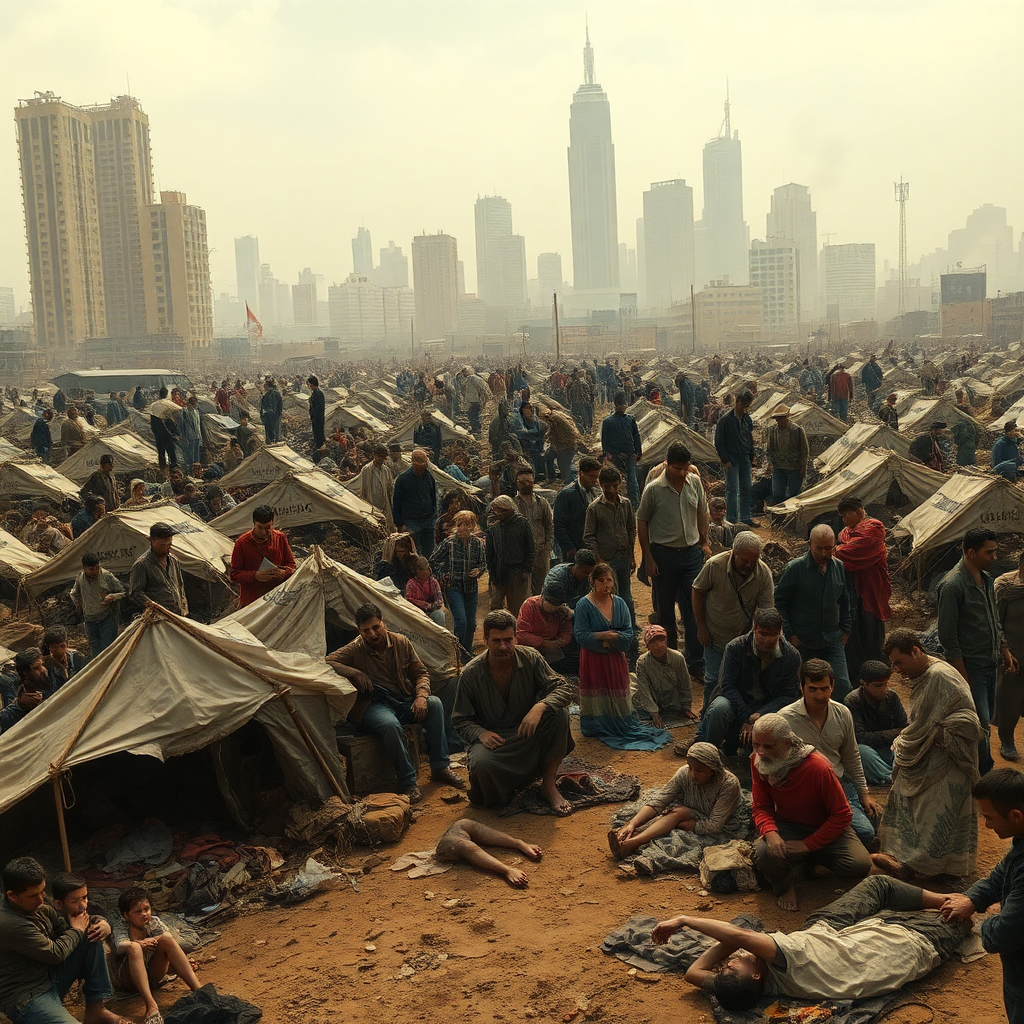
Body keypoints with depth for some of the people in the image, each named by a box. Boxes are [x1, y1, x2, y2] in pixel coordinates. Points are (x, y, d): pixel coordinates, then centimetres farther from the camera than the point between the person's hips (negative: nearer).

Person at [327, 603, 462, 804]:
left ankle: (440, 768, -17)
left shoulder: (401, 642, 6)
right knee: (390, 724, -38)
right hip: (373, 706, -4)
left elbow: (420, 674, 9)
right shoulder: (355, 650, -2)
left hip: (404, 702, 4)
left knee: (435, 704, -24)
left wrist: (421, 696, -11)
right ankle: (407, 782, -25)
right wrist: (354, 673, -21)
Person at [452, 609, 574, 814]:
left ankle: (549, 785, -13)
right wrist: (480, 733, -23)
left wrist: (540, 707, -35)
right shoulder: (471, 673, -10)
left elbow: (564, 689, -15)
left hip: (528, 735, 2)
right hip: (493, 738, -2)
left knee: (559, 713, -26)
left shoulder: (530, 659, -8)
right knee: (481, 763, -37)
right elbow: (460, 720, -2)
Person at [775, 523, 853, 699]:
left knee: (842, 687, -5)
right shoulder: (795, 568, -9)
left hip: (833, 642, 3)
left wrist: (845, 630, 12)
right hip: (802, 643, -3)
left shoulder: (839, 568, 4)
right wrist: (789, 635, -7)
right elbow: (779, 602, -4)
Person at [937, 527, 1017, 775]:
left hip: (990, 662, 8)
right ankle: (984, 775, 6)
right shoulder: (953, 585, -19)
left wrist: (1005, 651, 16)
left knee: (984, 721, 15)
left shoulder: (986, 578, 7)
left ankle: (982, 771, 26)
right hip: (969, 665, -8)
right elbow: (948, 636, -18)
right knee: (981, 724, -5)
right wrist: (963, 676, -17)